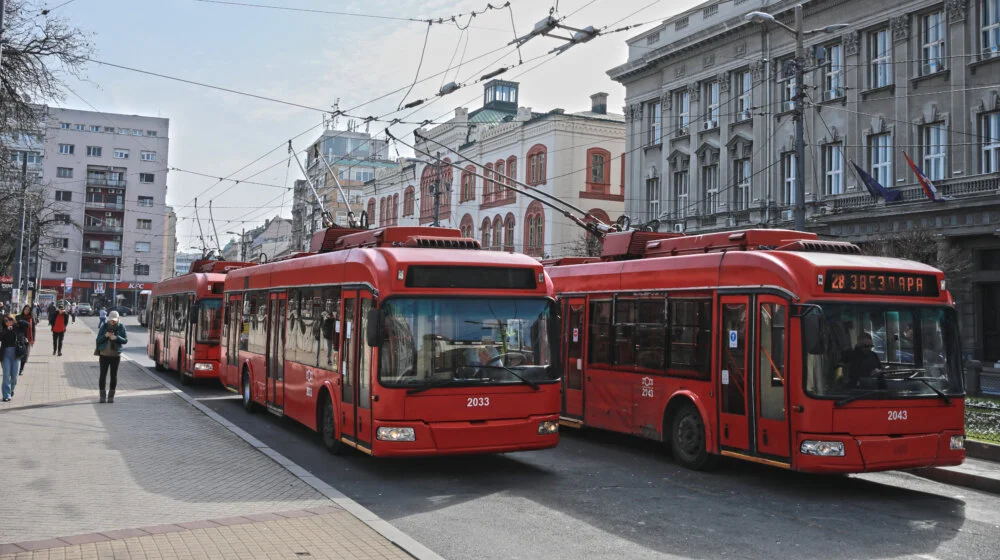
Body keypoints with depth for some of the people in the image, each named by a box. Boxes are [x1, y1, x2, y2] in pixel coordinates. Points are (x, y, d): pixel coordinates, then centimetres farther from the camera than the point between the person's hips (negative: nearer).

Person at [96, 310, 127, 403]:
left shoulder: (121, 327, 0)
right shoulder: (104, 327, 1)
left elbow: (125, 340, -1)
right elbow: (98, 340, 2)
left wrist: (117, 337, -19)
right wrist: (105, 336, -17)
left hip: (116, 355, 0)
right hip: (104, 354, 0)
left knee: (114, 375, 4)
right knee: (103, 375, -2)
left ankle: (111, 395, 13)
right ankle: (102, 395, 5)